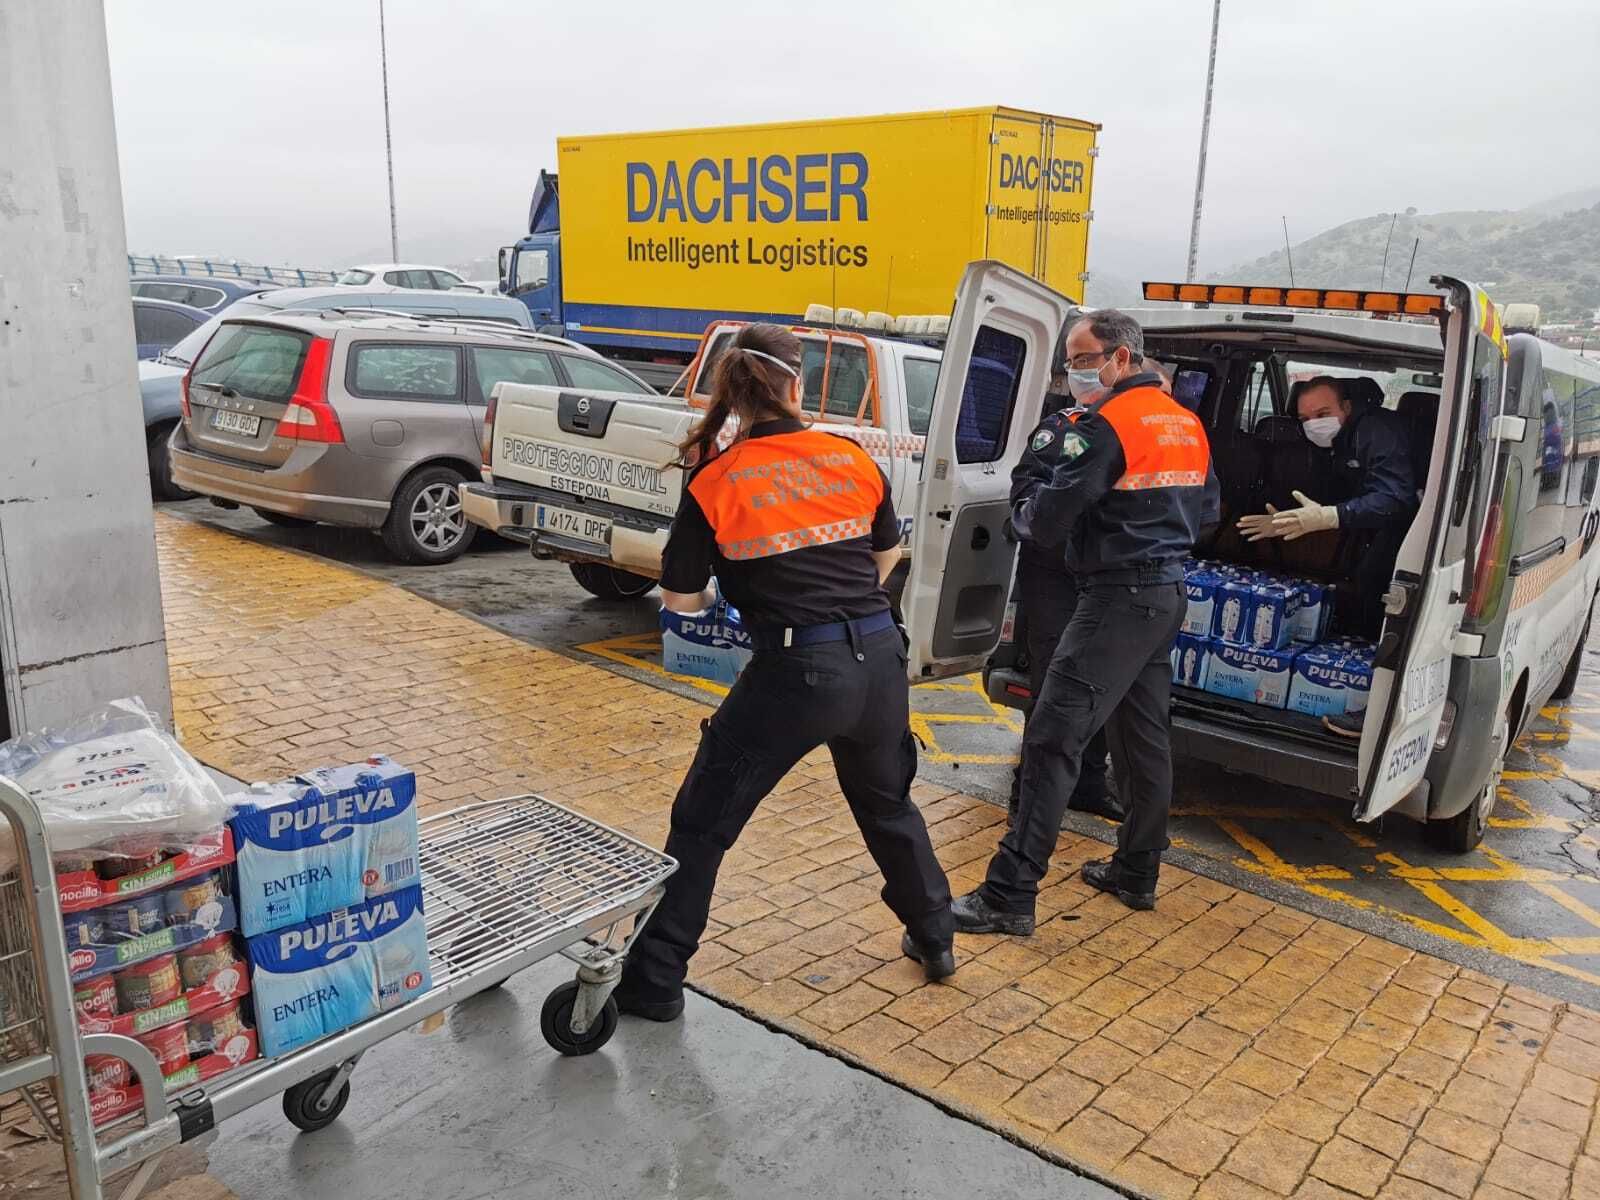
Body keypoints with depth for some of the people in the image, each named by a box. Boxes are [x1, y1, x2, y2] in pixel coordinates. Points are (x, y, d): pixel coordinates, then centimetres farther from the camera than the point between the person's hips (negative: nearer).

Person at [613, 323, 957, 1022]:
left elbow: (681, 597, -1)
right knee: (887, 804, 29)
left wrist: (728, 590, 22)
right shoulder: (852, 459, 4)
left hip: (796, 671, -4)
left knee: (702, 825, 11)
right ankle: (935, 939, 43)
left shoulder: (714, 482, -6)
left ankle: (654, 982, 17)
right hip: (880, 657, 5)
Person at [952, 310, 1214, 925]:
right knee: (1144, 737, 18)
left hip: (1117, 598, -10)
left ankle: (1010, 896, -10)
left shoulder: (1106, 424, -14)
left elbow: (1048, 521, -17)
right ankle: (1136, 873, 30)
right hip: (1168, 595, 10)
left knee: (1053, 739, -10)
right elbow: (1201, 507, 22)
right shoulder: (1187, 423, 14)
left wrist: (1023, 515, 3)